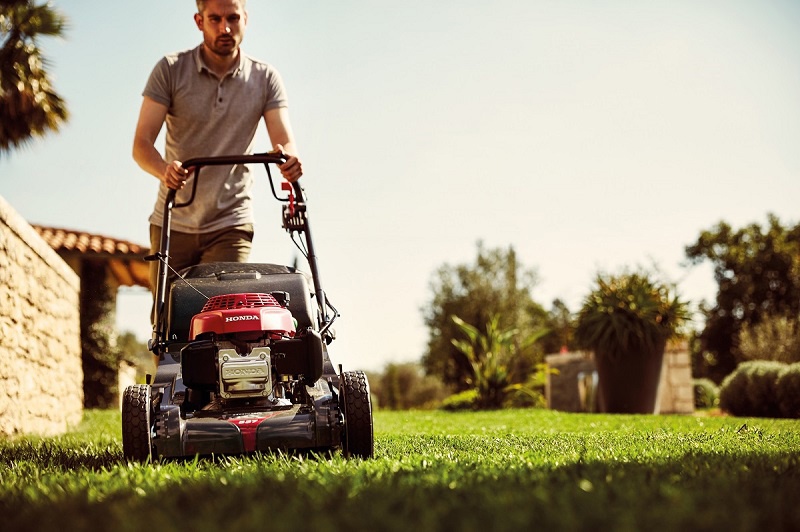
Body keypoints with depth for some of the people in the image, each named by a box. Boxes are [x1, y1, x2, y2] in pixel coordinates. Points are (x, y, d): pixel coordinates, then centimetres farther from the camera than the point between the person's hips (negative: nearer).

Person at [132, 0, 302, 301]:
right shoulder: (170, 71, -2)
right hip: (173, 225, 1)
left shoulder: (265, 79, 2)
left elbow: (285, 143, -7)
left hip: (230, 227, 0)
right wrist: (164, 171, -31)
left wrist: (289, 160, -32)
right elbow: (141, 144, -8)